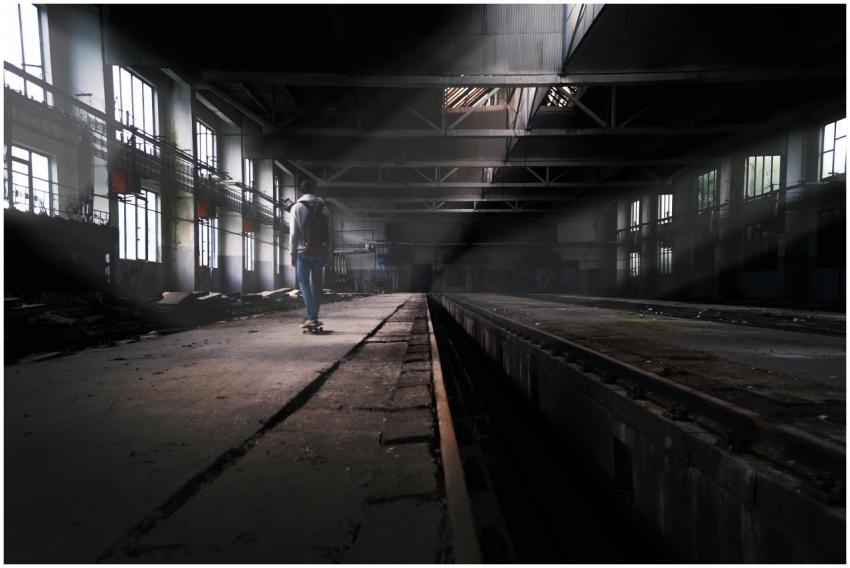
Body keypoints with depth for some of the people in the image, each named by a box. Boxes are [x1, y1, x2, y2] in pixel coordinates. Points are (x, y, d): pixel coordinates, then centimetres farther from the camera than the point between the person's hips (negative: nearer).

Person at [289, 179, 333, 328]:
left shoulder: (297, 207, 2)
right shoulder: (324, 208, 10)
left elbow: (294, 232, -4)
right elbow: (330, 233, 8)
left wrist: (292, 253, 0)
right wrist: (329, 256, 11)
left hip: (303, 251, -3)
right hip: (320, 252, 3)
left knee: (304, 284, 1)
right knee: (316, 285, 9)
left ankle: (311, 317, -9)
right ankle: (314, 318, 11)